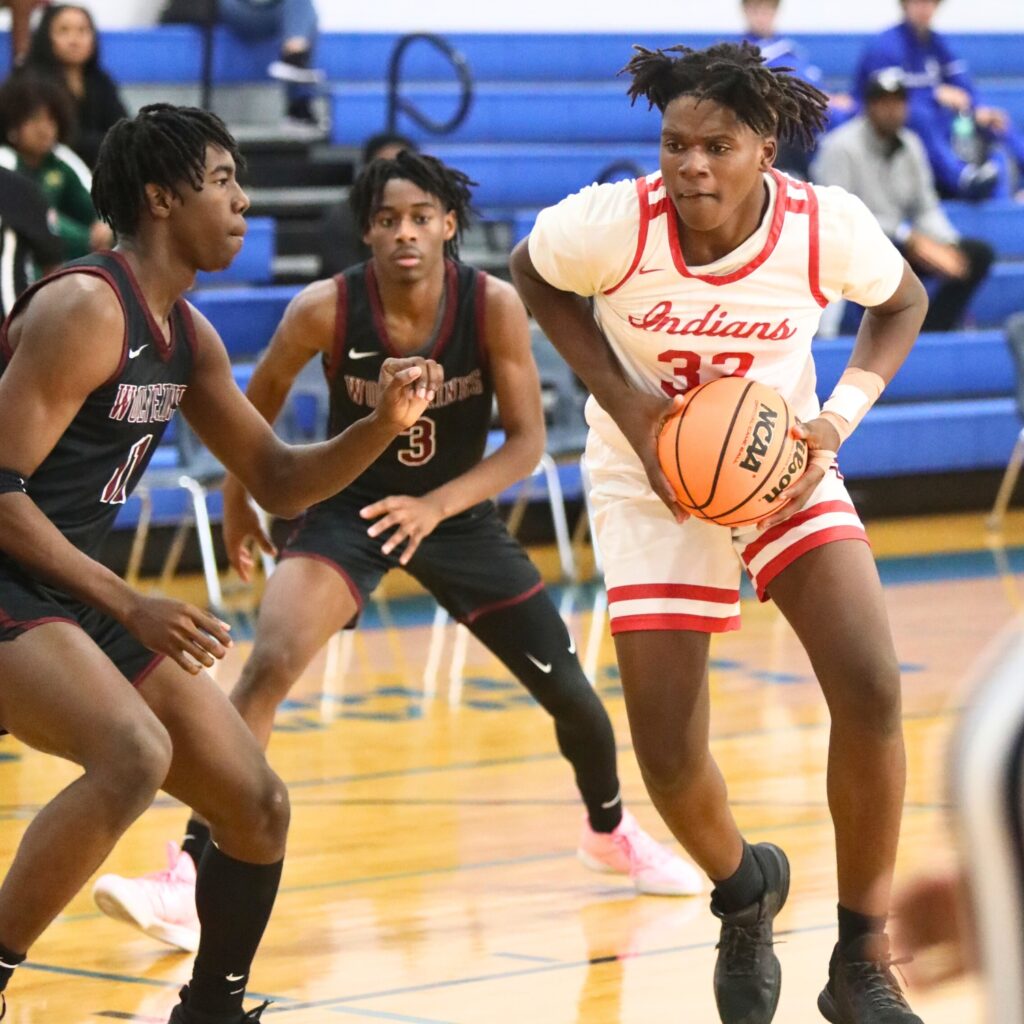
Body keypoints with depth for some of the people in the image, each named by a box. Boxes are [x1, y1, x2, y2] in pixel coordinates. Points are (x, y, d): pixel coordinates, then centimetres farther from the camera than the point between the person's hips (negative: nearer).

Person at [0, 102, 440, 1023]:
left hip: (76, 597, 9)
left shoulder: (187, 337, 11)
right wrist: (130, 608, -23)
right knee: (136, 754, -34)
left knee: (259, 807, 8)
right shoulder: (85, 309, -17)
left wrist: (383, 424, 1)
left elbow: (278, 481, 20)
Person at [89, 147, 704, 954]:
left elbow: (528, 443, -19)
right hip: (350, 508, -2)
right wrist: (238, 496, 7)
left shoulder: (494, 306, -21)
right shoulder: (326, 310, -22)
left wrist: (436, 505, -32)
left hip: (458, 513, 2)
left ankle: (611, 831, 40)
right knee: (270, 662, -26)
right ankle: (189, 879, -27)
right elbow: (261, 398, -1)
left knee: (567, 687, 8)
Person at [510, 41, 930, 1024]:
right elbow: (533, 275, -3)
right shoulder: (613, 222, -26)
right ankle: (743, 889, 33)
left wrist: (837, 420, -15)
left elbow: (900, 302, 0)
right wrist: (621, 401, -16)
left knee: (870, 692, -18)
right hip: (651, 479, 0)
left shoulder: (826, 225, -22)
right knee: (668, 756, -4)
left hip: (783, 467, 1)